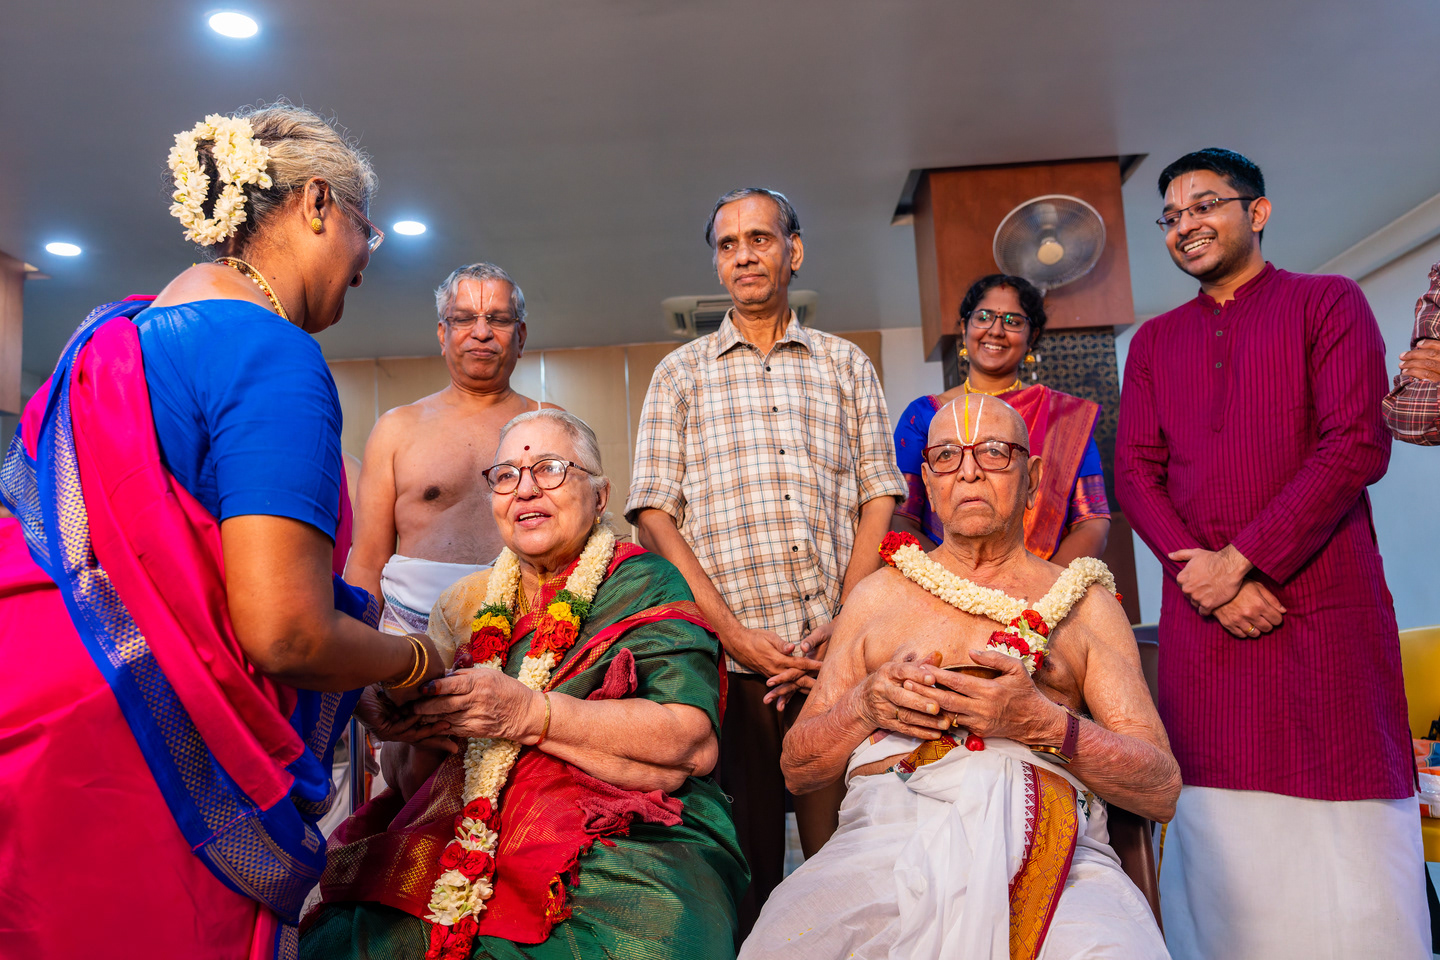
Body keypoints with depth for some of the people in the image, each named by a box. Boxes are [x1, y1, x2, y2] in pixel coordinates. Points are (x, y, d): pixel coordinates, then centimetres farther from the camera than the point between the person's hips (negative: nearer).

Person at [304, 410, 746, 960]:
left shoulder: (642, 585, 3)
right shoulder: (466, 604, 17)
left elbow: (696, 744, -12)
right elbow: (409, 781, 16)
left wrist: (529, 714, -18)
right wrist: (412, 729, -8)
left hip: (622, 847, -3)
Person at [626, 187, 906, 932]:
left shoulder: (845, 364, 15)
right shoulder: (681, 373, 12)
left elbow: (877, 497, 7)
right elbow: (653, 513, 2)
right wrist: (732, 629, -9)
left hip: (839, 654, 1)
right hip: (730, 655, 0)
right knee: (745, 862, 7)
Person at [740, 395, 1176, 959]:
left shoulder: (1085, 604, 18)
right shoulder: (877, 596, 21)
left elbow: (1162, 790, 9)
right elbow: (796, 769, 20)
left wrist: (1043, 722, -8)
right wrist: (864, 704, -1)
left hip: (1046, 842, 0)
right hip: (888, 832, 1)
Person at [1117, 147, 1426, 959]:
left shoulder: (1329, 304, 6)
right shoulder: (1155, 341, 17)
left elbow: (1358, 444, -7)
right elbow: (1135, 469, 8)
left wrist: (1239, 558, -13)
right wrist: (1197, 568, -8)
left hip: (1325, 609, -3)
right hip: (1200, 617, 3)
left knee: (1345, 859, -1)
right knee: (1223, 853, 6)